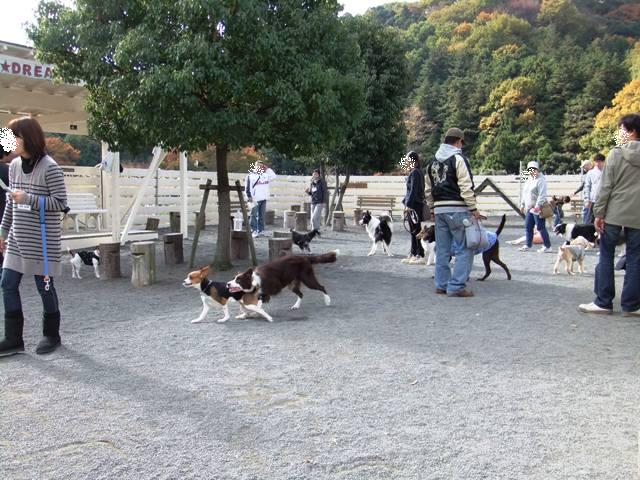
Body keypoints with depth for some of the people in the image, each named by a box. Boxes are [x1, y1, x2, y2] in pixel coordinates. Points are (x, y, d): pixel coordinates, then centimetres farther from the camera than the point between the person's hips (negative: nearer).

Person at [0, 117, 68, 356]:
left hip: (42, 240, -6)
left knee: (44, 286, 4)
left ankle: (51, 334, 21)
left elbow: (60, 202, -14)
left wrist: (28, 198, -20)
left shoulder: (49, 167, -13)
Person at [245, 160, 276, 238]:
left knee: (262, 216, 10)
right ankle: (254, 231, -4)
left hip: (263, 199, 6)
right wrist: (249, 196, -13)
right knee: (254, 216, -6)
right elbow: (247, 187, -5)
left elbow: (273, 176, 11)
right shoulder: (250, 176, -1)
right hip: (255, 199, -6)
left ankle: (261, 230, 16)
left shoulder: (264, 175, 15)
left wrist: (267, 169, 7)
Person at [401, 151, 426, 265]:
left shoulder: (415, 172, -13)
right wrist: (406, 201, 21)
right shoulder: (418, 172, 16)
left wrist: (408, 205, -20)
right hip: (415, 205, 10)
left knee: (416, 231, -6)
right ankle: (413, 254, 20)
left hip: (414, 205, -10)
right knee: (413, 232, 13)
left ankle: (421, 256, -3)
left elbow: (413, 190, -19)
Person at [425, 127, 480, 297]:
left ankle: (441, 284, 16)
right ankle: (456, 286, -7)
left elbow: (428, 190, 18)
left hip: (439, 210, 7)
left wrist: (432, 209, 24)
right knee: (464, 249, -3)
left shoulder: (433, 162, 15)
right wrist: (473, 209, -8)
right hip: (457, 210, -7)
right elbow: (466, 187, -14)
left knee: (442, 250, 12)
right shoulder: (458, 159, -8)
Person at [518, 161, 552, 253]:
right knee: (528, 227, 12)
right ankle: (528, 245, 22)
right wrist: (522, 204, 22)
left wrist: (538, 205, -28)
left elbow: (542, 195, -20)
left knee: (541, 227, -6)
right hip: (529, 208, 9)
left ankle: (547, 246, 0)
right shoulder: (529, 180, 18)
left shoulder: (540, 180, -11)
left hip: (537, 208, -9)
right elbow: (524, 194, 25)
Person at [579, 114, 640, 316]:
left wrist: (599, 213, -4)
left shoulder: (616, 153, -5)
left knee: (606, 256, 6)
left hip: (614, 213, -3)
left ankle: (603, 302, 6)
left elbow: (606, 186, -8)